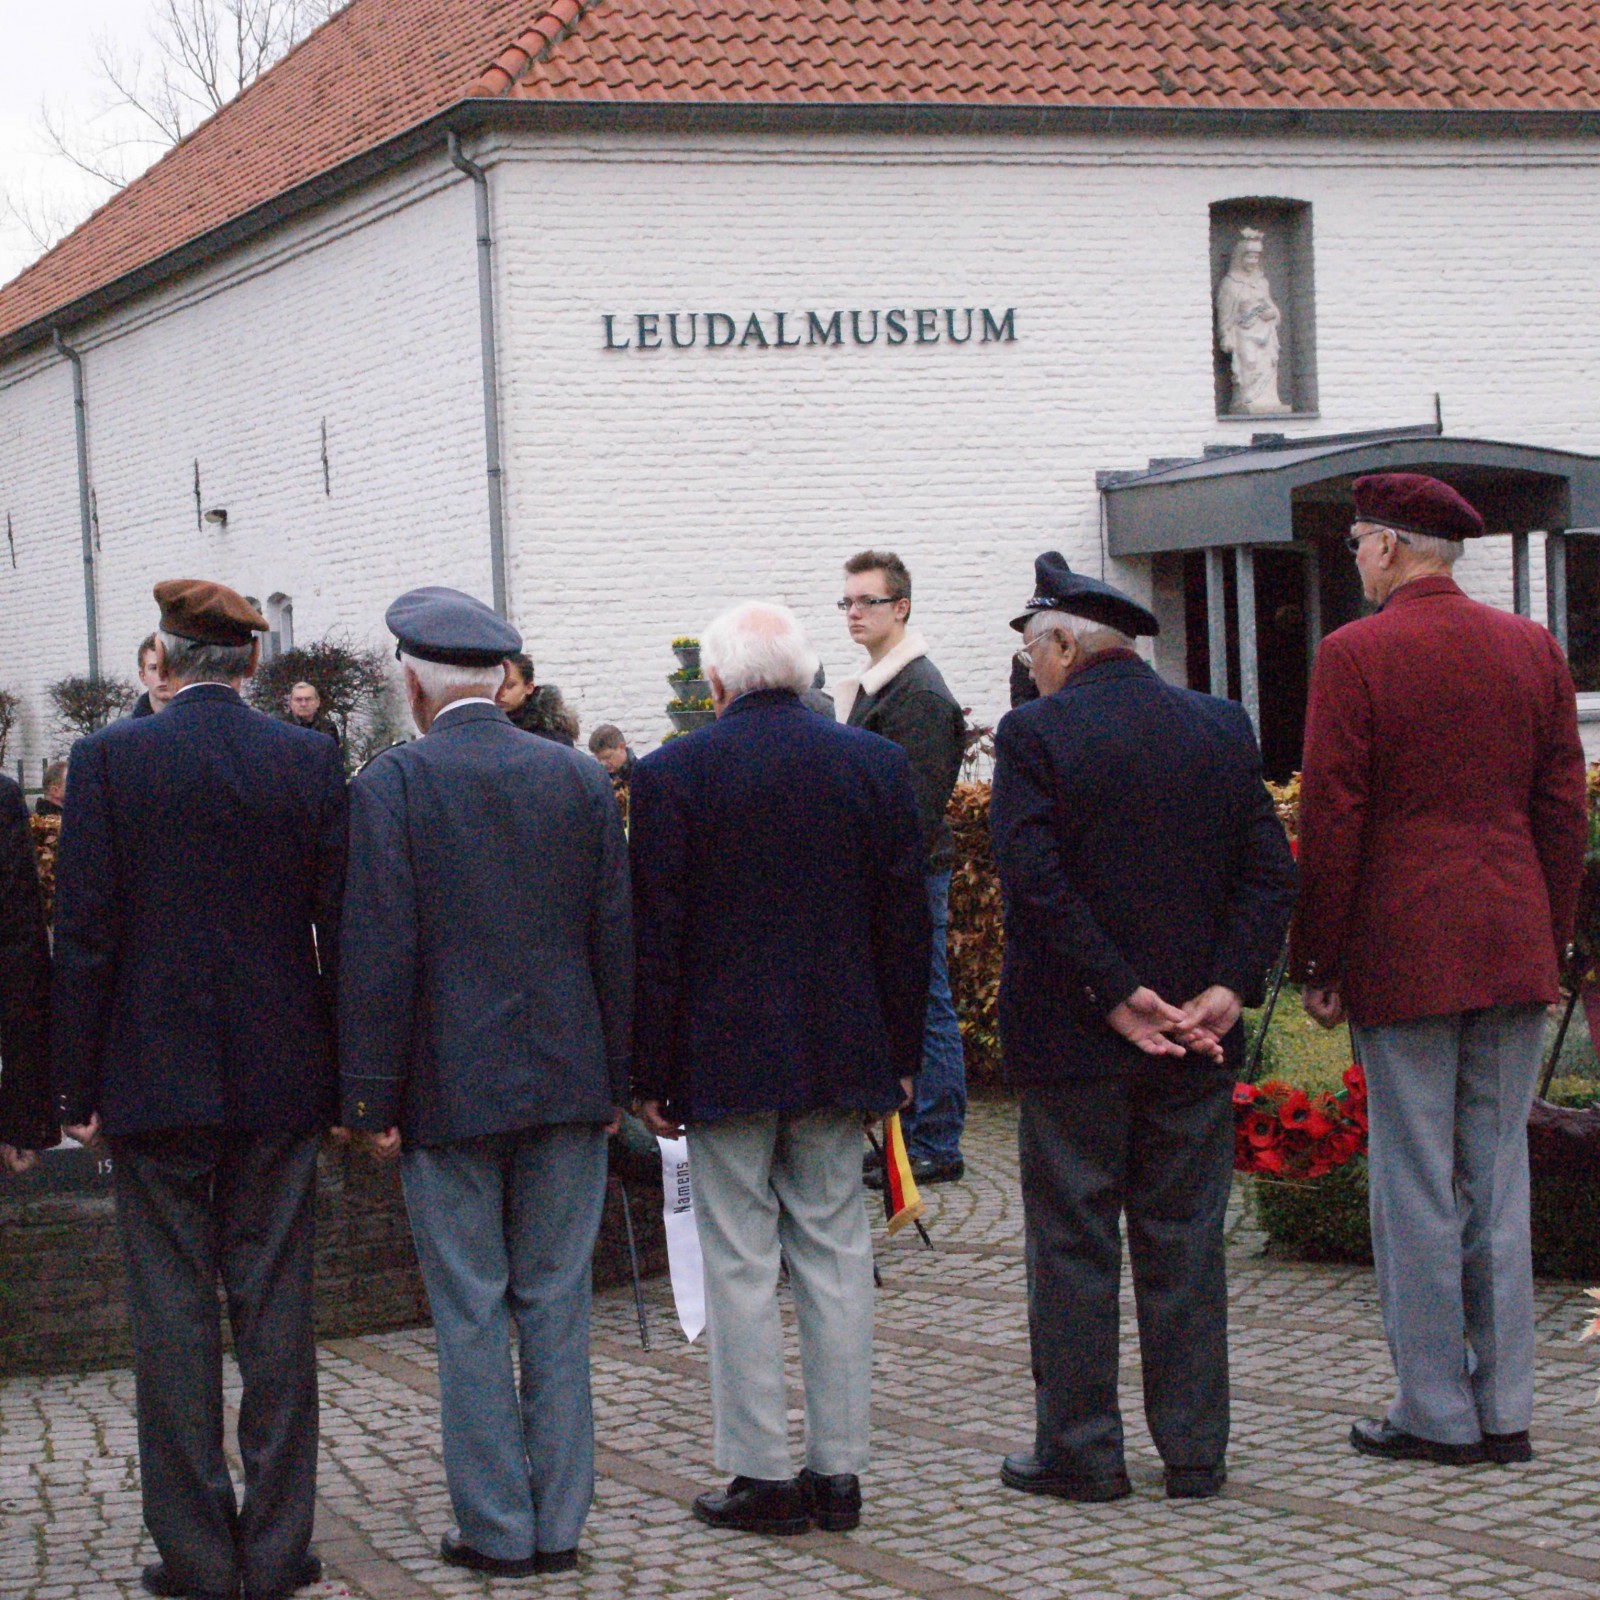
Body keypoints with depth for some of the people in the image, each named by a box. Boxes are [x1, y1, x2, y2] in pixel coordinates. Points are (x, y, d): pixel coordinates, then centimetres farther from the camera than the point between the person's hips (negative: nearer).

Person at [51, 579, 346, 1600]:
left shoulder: (109, 760, -6)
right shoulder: (310, 760, -2)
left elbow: (84, 934, -6)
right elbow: (341, 929, 0)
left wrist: (79, 1088, 0)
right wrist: (347, 1078, 7)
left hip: (155, 1082, -2)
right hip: (281, 1081, 2)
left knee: (173, 1311, 4)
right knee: (276, 1306, 7)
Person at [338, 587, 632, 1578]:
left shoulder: (390, 786, -8)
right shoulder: (580, 778, 4)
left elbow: (379, 956, -10)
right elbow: (618, 937, 5)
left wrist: (375, 1098, -5)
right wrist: (617, 1077, 12)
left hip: (450, 1089, -3)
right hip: (569, 1085, 4)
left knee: (471, 1315, 3)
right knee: (558, 1306, 9)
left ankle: (497, 1529, 8)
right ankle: (559, 1523, 13)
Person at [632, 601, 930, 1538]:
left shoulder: (673, 775, -7)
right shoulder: (877, 764, 2)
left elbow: (655, 936, -6)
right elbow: (906, 923, 5)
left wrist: (651, 1074, 0)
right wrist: (901, 1056, 12)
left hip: (725, 1058, -3)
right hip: (841, 1057, 3)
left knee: (741, 1262, 2)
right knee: (837, 1253, 9)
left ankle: (763, 1475, 4)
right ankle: (840, 1470, 12)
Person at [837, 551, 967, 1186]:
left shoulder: (921, 692, -13)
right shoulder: (869, 686, 18)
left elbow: (918, 802, -18)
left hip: (911, 874, -10)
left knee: (926, 1010, -4)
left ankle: (935, 1146, 1)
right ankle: (913, 1135, 19)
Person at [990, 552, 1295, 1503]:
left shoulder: (1035, 734, -10)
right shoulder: (1223, 729, 4)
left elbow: (1036, 884, -18)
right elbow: (1271, 872, 0)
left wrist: (1117, 994, -14)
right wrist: (1229, 987, -6)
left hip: (1074, 1034, -4)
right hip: (1197, 1041, 4)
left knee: (1074, 1247, 5)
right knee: (1187, 1244, 11)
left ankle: (1081, 1451, 10)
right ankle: (1195, 1452, 14)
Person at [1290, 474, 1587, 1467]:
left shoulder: (1354, 657, -8)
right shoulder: (1534, 649, 7)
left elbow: (1331, 824, -8)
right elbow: (1565, 809, 9)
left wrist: (1317, 963, -1)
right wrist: (1551, 940, 16)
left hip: (1405, 955, -5)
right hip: (1515, 951, 5)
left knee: (1416, 1185, 1)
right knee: (1499, 1175, 9)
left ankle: (1436, 1414, 6)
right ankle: (1506, 1412, 12)